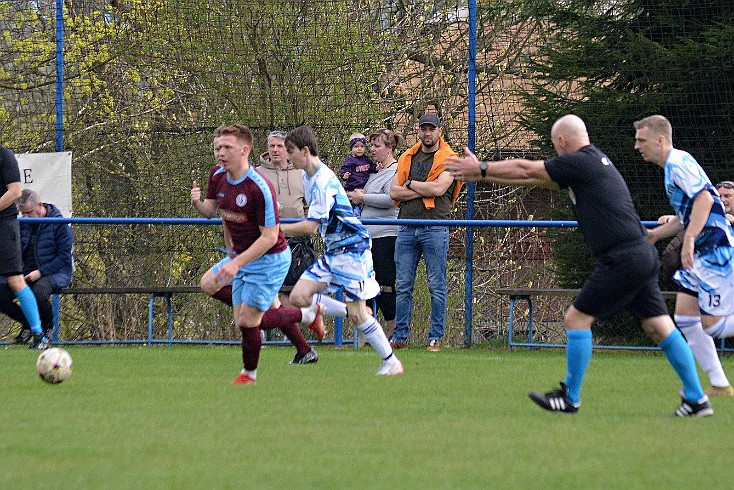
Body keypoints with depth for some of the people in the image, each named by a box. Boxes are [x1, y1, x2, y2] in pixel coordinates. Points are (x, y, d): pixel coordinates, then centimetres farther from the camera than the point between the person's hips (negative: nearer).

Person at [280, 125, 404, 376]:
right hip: (332, 252, 9)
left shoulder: (323, 181, -21)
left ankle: (392, 362, 5)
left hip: (352, 249, -9)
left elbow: (311, 226, -26)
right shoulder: (309, 178, 9)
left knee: (357, 313, -8)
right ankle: (355, 314, 7)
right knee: (298, 296, -4)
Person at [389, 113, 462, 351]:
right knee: (403, 286, 4)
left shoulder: (449, 159, 2)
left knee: (436, 286, -1)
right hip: (406, 229, 4)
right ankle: (400, 336, 8)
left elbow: (438, 188, -13)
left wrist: (410, 183, -1)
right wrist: (425, 190, -6)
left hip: (435, 229, -4)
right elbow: (394, 192, 5)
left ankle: (436, 337, 3)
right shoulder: (407, 158, 16)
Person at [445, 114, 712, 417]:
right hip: (642, 256, 9)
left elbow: (524, 169, -1)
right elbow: (534, 177, 26)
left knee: (577, 318, 0)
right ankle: (697, 400, 5)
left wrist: (481, 169, 13)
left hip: (622, 260, -9)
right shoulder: (595, 161, 20)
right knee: (659, 327, 7)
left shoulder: (580, 162, -9)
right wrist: (483, 175, 28)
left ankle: (569, 398, 5)